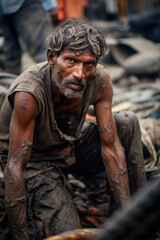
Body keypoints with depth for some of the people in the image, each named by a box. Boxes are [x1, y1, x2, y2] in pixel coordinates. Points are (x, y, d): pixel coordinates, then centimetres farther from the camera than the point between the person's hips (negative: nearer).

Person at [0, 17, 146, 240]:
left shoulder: (100, 81, -21)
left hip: (70, 148, 6)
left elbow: (111, 147, -16)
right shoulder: (29, 94, -35)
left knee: (127, 123, -14)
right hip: (34, 161, -5)